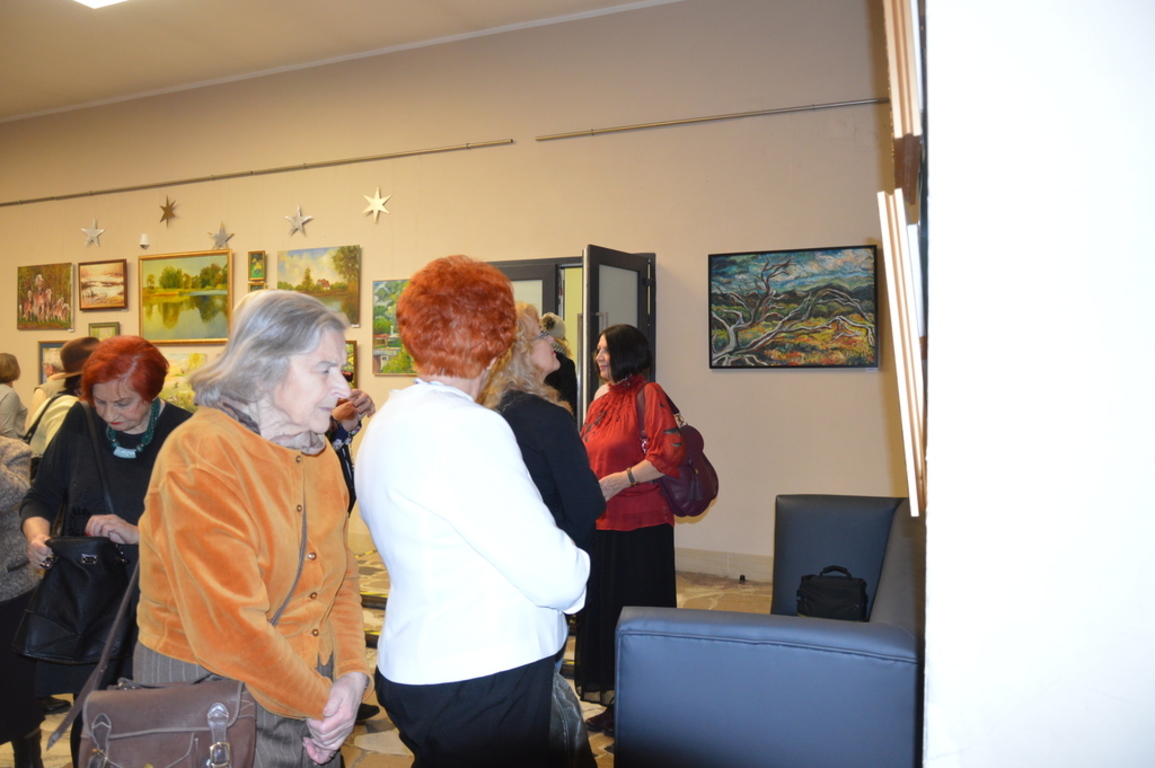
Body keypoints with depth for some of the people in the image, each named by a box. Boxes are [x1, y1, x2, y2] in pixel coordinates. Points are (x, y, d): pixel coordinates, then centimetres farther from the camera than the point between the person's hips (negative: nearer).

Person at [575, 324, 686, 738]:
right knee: (603, 611, 11)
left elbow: (669, 455, -16)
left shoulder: (648, 395, -8)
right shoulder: (601, 402, 15)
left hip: (641, 525, -7)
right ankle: (616, 704, 25)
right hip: (602, 523, 8)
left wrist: (620, 481, -20)